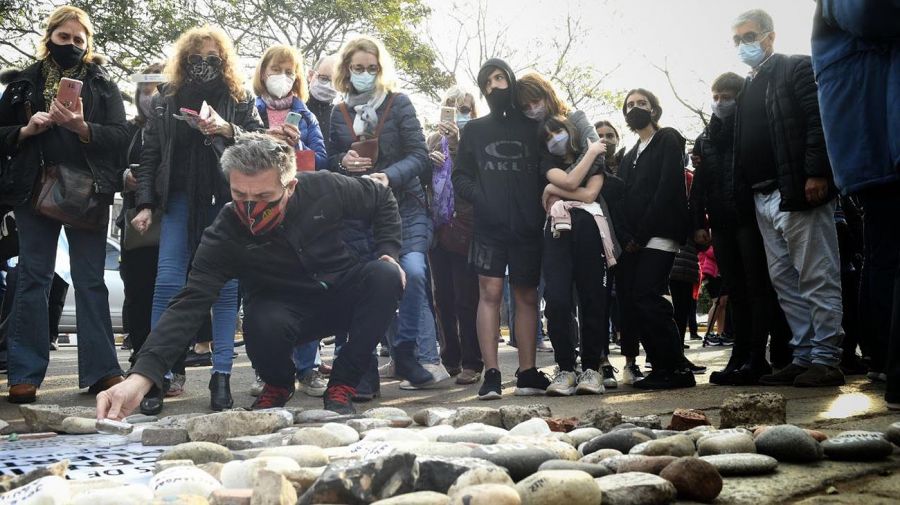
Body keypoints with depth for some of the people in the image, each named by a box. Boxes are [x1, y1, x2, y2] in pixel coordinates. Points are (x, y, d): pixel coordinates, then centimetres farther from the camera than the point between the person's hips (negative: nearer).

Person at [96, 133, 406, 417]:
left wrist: (389, 253, -14)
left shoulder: (323, 189, -20)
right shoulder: (224, 235, -24)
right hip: (284, 311, -2)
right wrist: (141, 376, -46)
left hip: (343, 297, 2)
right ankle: (278, 386, 1)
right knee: (263, 322, -37)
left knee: (385, 276, -28)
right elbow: (190, 303, -34)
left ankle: (341, 387, -12)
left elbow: (383, 200, 0)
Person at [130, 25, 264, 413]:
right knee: (167, 285, -7)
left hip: (226, 203, -1)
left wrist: (229, 131, -15)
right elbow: (149, 155, 9)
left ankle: (221, 376, 3)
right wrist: (145, 204, 0)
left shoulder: (240, 100, 8)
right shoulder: (165, 99, 11)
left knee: (226, 287, -2)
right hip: (180, 201, 1)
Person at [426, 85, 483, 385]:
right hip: (438, 227, 5)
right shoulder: (435, 140, 16)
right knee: (442, 299, 10)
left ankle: (471, 363, 0)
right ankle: (450, 359, 20)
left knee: (467, 300, -6)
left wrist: (457, 144, -22)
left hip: (464, 227, -5)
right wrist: (428, 159, -3)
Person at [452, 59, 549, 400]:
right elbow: (460, 177, 9)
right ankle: (491, 374, -7)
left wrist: (544, 204, -7)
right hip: (488, 227, 0)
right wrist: (478, 197, -10)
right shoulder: (474, 130, 14)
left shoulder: (532, 128, 12)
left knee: (527, 296, 4)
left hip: (527, 227, 1)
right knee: (490, 294, -8)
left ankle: (527, 374, 9)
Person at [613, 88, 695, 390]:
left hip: (658, 237, -7)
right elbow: (620, 201, 14)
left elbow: (668, 188, -8)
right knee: (629, 301, -4)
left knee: (646, 296, -19)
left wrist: (641, 234, -12)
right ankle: (661, 366, 2)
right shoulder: (629, 157, 27)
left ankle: (676, 369, -13)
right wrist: (626, 237, -6)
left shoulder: (668, 140, 7)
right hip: (632, 241, 7)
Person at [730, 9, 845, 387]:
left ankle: (826, 360, -3)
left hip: (797, 191, -8)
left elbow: (819, 120, -10)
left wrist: (817, 173, -19)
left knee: (817, 278, -5)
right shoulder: (746, 89, 23)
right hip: (764, 198, 8)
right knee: (784, 281, 7)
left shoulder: (796, 69, 2)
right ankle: (804, 356, 11)